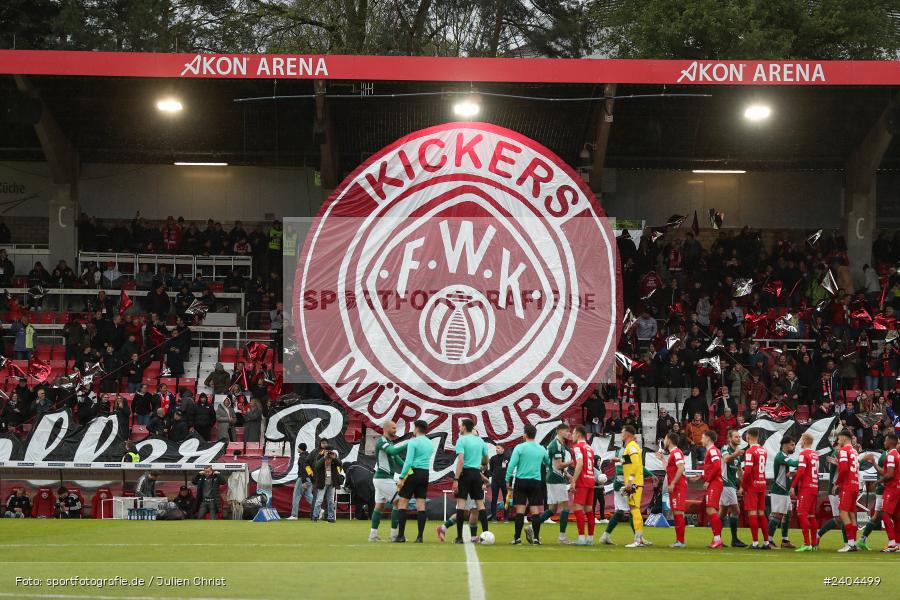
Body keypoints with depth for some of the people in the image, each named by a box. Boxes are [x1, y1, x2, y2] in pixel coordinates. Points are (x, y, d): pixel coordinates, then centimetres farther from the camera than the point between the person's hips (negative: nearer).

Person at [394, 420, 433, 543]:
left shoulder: (413, 442, -9)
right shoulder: (430, 444, 13)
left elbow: (408, 462, -16)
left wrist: (401, 478, -14)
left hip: (413, 473, -6)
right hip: (425, 474, 6)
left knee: (402, 503, -1)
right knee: (421, 505, 4)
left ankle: (401, 535, -7)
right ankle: (420, 536, -1)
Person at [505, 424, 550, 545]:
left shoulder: (520, 447, -6)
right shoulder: (541, 449, 4)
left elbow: (511, 465, -10)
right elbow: (548, 463, 15)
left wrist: (508, 480, -4)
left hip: (521, 481, -2)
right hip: (536, 481, 2)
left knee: (520, 510, -2)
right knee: (535, 510, 3)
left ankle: (518, 537, -5)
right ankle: (536, 537, 1)